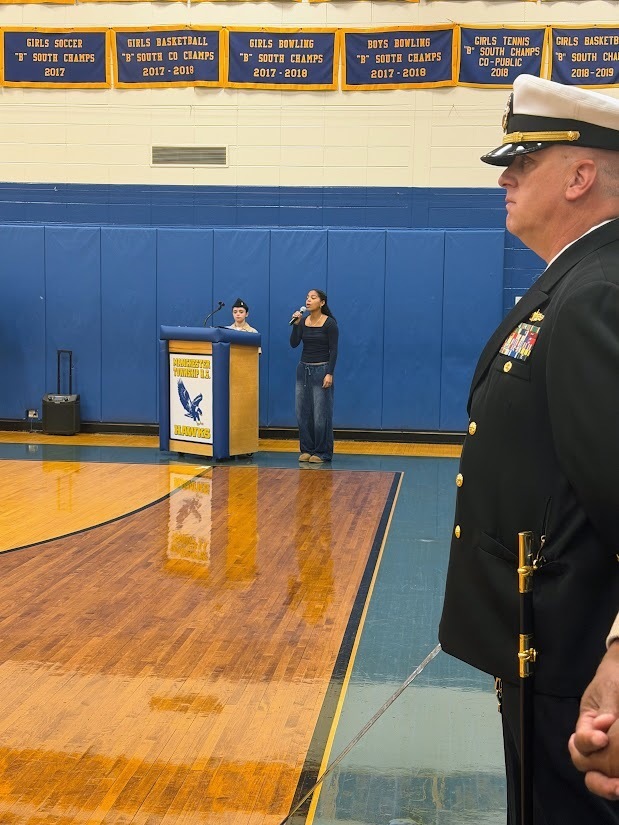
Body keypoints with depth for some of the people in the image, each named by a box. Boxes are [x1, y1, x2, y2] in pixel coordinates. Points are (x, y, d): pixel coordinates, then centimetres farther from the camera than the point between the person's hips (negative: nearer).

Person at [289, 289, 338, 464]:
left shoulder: (330, 323, -9)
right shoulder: (303, 321, 6)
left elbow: (333, 350, -11)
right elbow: (294, 343, -3)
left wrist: (330, 374, -17)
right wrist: (295, 324, -13)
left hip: (321, 370, -6)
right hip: (303, 369, 6)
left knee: (321, 414, -3)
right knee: (302, 413, 7)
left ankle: (322, 453, 6)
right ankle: (306, 449, 17)